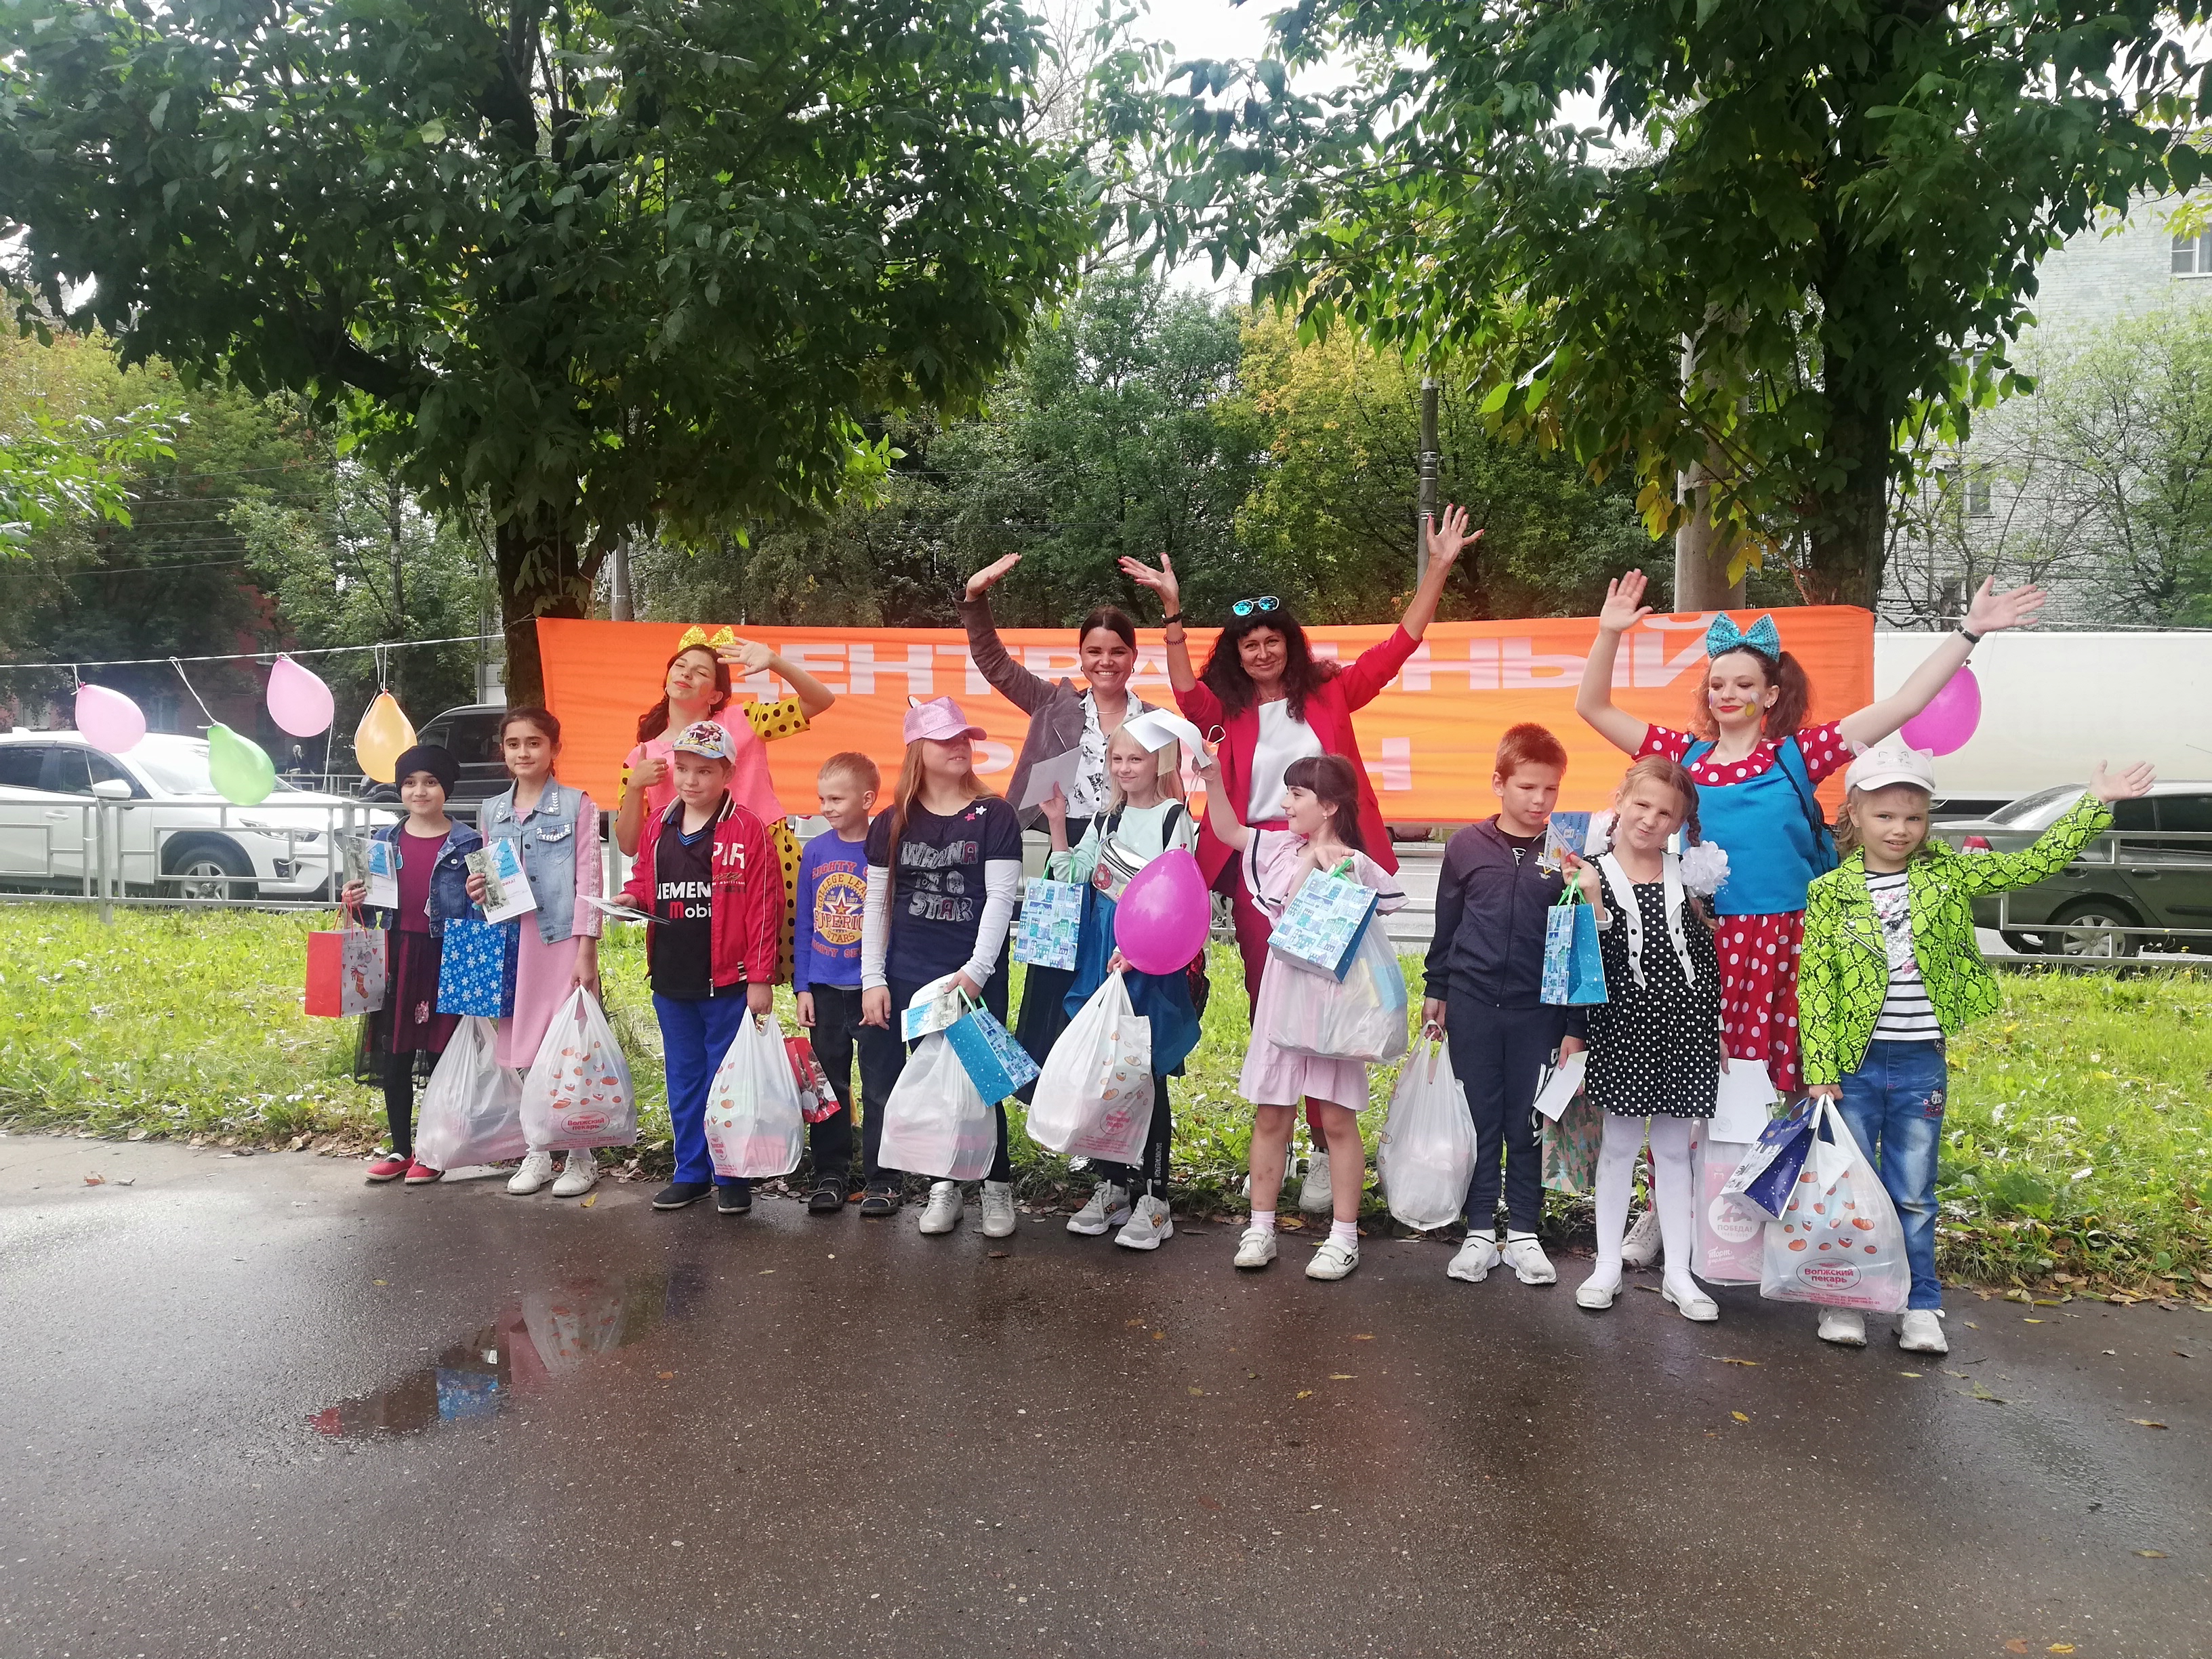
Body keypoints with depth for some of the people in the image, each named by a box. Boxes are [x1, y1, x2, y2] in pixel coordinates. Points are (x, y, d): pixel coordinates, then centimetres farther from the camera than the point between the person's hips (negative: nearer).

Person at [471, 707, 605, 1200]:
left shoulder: (577, 805, -3)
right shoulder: (491, 811, 11)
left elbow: (588, 881, -6)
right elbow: (489, 879, 20)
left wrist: (586, 951, -12)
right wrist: (478, 891, -4)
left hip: (563, 941, -5)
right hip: (511, 942, 5)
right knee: (524, 1048, 8)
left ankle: (580, 1156, 8)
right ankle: (537, 1154, 20)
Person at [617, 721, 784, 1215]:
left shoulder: (747, 830, -10)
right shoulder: (659, 829, 9)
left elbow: (764, 909, -11)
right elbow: (644, 880, 22)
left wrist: (761, 979, -13)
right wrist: (631, 898, -3)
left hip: (727, 982, -6)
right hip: (671, 980, 6)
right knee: (683, 1080, 15)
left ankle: (732, 1177, 16)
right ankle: (691, 1172, 27)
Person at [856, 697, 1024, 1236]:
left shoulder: (993, 816, -1)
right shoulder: (893, 823, 7)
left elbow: (1000, 898, -7)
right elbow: (877, 904, 8)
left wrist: (976, 971, -15)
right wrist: (872, 979, 2)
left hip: (975, 977, -2)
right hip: (907, 978, 2)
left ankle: (997, 1188, 15)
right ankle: (943, 1186, 18)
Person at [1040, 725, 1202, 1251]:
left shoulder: (1174, 818, -6)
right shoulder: (1106, 820, 13)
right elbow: (1071, 879, 17)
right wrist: (1056, 823, 7)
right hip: (1100, 958, 6)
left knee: (1146, 1076, -3)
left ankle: (1153, 1198, 5)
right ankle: (1112, 1186, 21)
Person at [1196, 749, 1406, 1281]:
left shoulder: (1356, 866, -11)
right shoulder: (1282, 849, 5)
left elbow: (1366, 929, -10)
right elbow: (1228, 830, 14)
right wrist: (1212, 777, 4)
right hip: (1280, 996, 5)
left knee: (1336, 1119, 3)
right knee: (1270, 1116, 9)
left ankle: (1343, 1238, 13)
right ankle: (1260, 1229, 19)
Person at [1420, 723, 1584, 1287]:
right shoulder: (1466, 846, 0)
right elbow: (1445, 924, 9)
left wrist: (1575, 1025, -1)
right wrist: (1437, 991, 11)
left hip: (1538, 1011, -1)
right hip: (1473, 1004, 1)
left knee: (1527, 1124, 8)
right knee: (1479, 1120, 8)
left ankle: (1524, 1233, 21)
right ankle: (1480, 1232, 19)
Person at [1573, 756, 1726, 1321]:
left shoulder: (1687, 877, 4)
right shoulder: (1593, 877, -4)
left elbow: (1707, 958, 9)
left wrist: (1715, 1030, 9)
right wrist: (1594, 909, -25)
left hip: (1684, 1029, 2)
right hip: (1623, 1027, -2)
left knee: (1674, 1149, 10)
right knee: (1618, 1145, 7)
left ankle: (1678, 1273, 18)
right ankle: (1607, 1267, 18)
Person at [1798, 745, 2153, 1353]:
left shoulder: (1946, 874, 3)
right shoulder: (1830, 891, -5)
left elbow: (2031, 864, 0)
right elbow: (1815, 984, -7)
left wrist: (2094, 804, -7)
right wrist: (1819, 1071, -10)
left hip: (1922, 1065, 2)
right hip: (1853, 1065, -2)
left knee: (1913, 1196, 11)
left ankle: (1921, 1308, 22)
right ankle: (1842, 1301, 20)